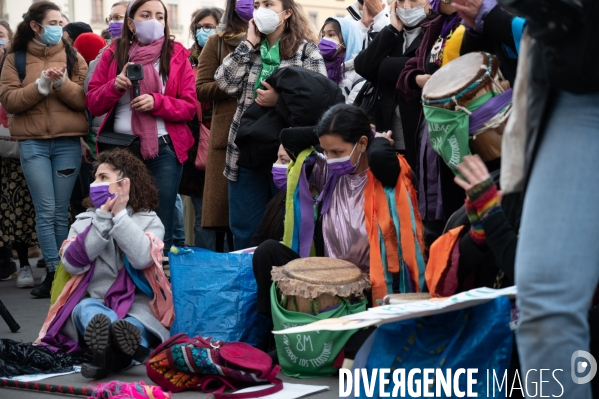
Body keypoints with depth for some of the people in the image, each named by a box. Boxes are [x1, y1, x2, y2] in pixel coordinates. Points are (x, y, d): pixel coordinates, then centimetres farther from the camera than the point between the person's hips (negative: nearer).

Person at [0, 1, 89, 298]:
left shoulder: (73, 57, 8)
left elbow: (84, 99, 0)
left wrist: (62, 83, -16)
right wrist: (41, 85, -15)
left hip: (68, 142, 1)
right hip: (33, 143, -1)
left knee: (61, 212, 3)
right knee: (45, 211, -6)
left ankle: (62, 270, 10)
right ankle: (54, 272, -4)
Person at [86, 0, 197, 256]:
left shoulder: (177, 55, 3)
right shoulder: (113, 53, 7)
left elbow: (190, 107, -1)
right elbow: (92, 104, 5)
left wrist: (156, 102, -17)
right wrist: (115, 86, -14)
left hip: (164, 149, -1)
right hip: (121, 147, 1)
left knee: (160, 228, 2)